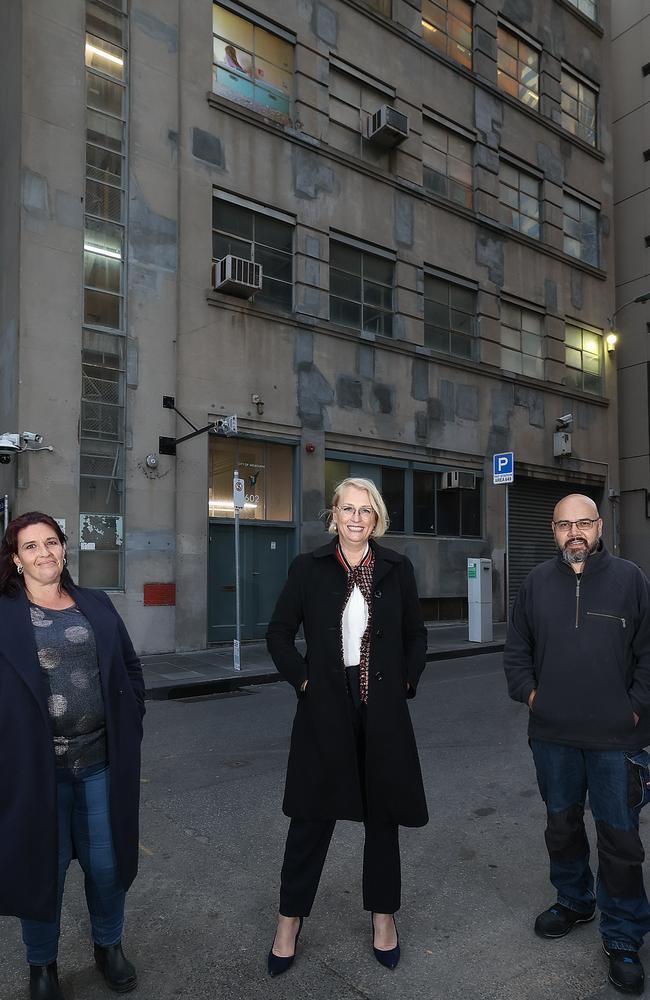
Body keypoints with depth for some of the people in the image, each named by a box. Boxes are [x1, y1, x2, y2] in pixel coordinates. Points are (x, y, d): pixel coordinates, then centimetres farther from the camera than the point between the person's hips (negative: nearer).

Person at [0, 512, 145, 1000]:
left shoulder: (97, 606, 5)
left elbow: (131, 670, 10)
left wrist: (129, 729, 4)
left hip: (103, 762, 3)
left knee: (107, 862, 15)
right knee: (44, 866, 12)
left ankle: (109, 945, 41)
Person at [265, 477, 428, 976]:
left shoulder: (397, 568, 1)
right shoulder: (309, 567, -4)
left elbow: (416, 634, 11)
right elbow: (279, 632, 2)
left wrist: (406, 683, 2)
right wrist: (303, 680, -5)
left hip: (384, 710, 2)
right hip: (326, 709, -1)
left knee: (382, 813, 15)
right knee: (312, 815, 9)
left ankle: (383, 913, 35)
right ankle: (290, 920, 28)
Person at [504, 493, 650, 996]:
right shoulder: (537, 582, 1)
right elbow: (517, 649, 10)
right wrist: (528, 692, 1)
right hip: (553, 734, 3)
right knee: (562, 826, 19)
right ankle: (573, 901, 43)